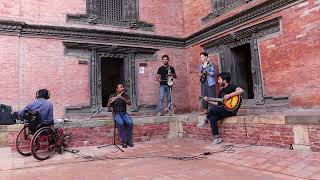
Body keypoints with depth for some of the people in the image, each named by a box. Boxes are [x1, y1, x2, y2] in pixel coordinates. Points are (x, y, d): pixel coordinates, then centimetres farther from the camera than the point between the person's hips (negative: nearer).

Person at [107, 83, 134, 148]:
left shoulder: (125, 96, 7)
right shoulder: (112, 96, 3)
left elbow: (129, 103, -10)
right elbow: (108, 106, -4)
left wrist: (121, 98, -23)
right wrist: (110, 101, -26)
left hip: (124, 113, 2)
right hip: (116, 113, -2)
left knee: (130, 123, -28)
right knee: (120, 123, -34)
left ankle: (129, 140, -15)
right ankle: (124, 141, -23)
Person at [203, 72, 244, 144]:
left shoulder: (231, 87, -2)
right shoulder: (221, 91, 21)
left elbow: (241, 91, -22)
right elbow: (218, 104, 19)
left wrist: (229, 95, -24)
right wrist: (208, 101, 11)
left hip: (231, 110, -7)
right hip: (222, 110, 8)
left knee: (213, 109, -26)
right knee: (212, 118, -18)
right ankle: (216, 137, -15)